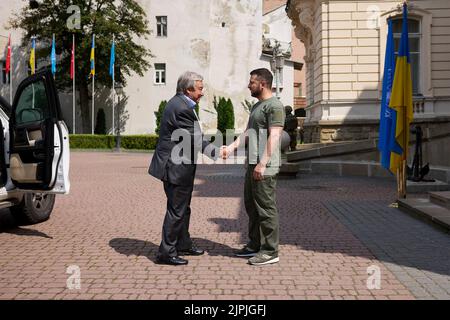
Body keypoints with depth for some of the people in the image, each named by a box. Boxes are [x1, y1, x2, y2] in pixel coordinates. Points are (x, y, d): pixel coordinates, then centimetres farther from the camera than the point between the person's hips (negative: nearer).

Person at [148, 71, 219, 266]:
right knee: (176, 210, -2)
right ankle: (166, 252, 8)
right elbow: (195, 139, -21)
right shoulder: (181, 108, -21)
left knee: (183, 208, 20)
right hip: (176, 167, -11)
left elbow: (193, 137, 17)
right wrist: (217, 152, -14)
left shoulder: (179, 103, 12)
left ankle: (183, 244, 34)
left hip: (178, 165, 11)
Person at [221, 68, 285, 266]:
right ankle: (254, 246, 26)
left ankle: (270, 251, 4)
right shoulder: (257, 106, 19)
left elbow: (274, 137, -19)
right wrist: (231, 147, 5)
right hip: (252, 165, 10)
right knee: (252, 206, 15)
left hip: (264, 168, -10)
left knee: (266, 208, -4)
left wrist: (262, 164, -24)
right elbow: (248, 133, 19)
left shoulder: (274, 106, -11)